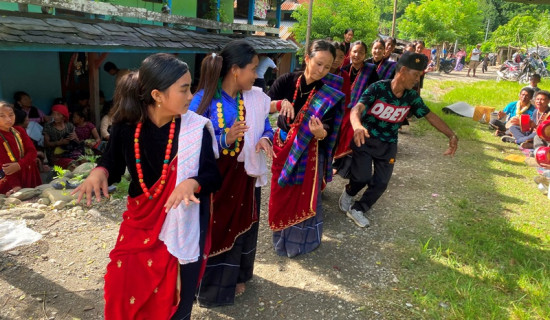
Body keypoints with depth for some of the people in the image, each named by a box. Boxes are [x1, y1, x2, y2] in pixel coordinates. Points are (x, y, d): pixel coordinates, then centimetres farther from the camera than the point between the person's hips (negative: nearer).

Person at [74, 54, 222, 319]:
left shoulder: (196, 129, -17)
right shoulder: (126, 125, -11)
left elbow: (213, 176, -13)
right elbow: (113, 163, 3)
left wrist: (192, 183, -33)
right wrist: (99, 172, -19)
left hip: (181, 226, -2)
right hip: (139, 221, 2)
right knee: (122, 286, 7)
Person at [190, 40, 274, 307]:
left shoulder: (256, 98, -2)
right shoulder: (204, 100, -17)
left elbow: (266, 127, 9)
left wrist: (265, 139, -15)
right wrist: (224, 139, -31)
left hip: (244, 176, 5)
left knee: (240, 226, 18)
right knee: (212, 230, 9)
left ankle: (234, 278, 41)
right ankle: (209, 283, 33)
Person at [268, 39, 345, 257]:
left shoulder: (330, 96, -13)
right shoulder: (287, 81, -9)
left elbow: (327, 131, -21)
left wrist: (320, 133, -44)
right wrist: (279, 103, -33)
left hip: (309, 151, -2)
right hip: (282, 145, 3)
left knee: (304, 197, 8)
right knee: (280, 194, 15)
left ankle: (301, 239, 33)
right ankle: (281, 238, 40)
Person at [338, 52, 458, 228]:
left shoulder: (412, 96, -6)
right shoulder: (378, 88, -22)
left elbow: (430, 115, 0)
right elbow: (357, 109, -34)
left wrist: (452, 135, -9)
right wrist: (357, 126, -56)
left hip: (388, 144, 5)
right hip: (365, 139, -5)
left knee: (381, 183, 3)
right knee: (362, 177, -12)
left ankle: (357, 209, 23)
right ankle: (348, 192, 23)